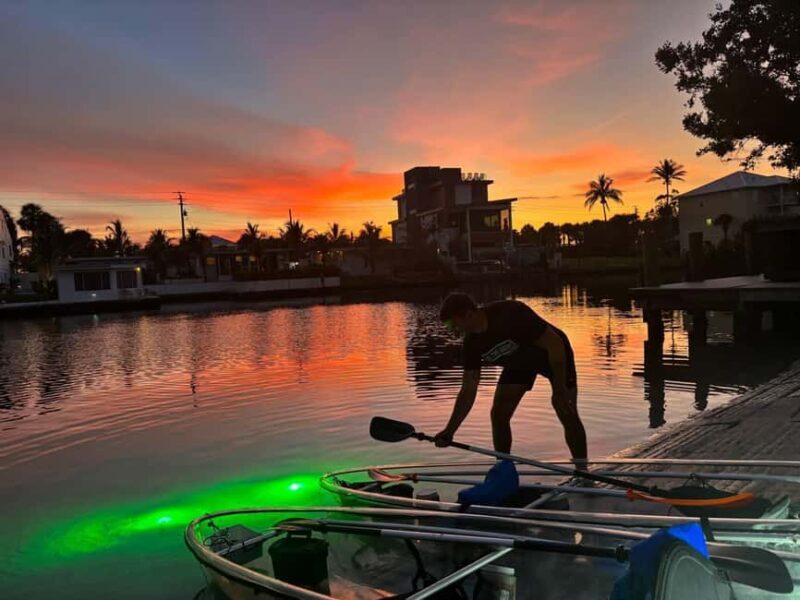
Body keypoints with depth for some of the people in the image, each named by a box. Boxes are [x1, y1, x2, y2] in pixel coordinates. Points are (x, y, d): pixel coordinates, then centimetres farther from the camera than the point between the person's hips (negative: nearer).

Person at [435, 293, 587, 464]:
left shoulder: (511, 314, -36)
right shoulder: (472, 342, -17)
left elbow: (555, 343, -29)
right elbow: (468, 390, -12)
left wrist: (560, 389, -27)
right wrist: (449, 431, -17)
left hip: (555, 354, -6)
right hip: (520, 362, 6)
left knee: (567, 413, -13)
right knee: (498, 415, -2)